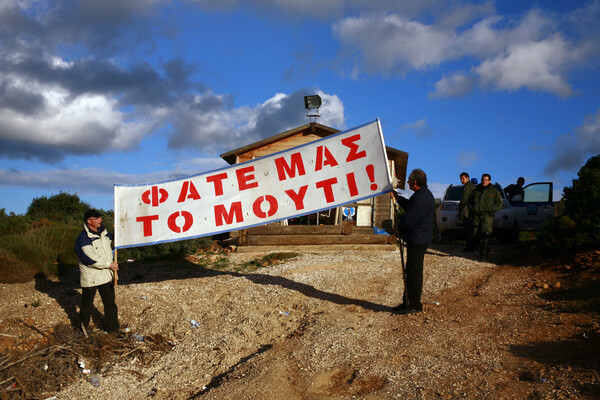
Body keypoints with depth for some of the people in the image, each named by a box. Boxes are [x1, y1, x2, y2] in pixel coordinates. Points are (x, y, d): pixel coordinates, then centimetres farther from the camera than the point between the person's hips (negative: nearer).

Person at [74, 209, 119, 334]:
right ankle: (83, 326, 34)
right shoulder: (83, 239, -18)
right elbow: (90, 259, -25)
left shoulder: (103, 231, 4)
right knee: (87, 304, 12)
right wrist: (109, 264, -21)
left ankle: (112, 328, 22)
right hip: (90, 277, -6)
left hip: (106, 276, 6)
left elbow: (112, 238, 28)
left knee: (110, 302, 11)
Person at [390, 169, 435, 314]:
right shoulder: (424, 194, 13)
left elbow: (409, 221, -24)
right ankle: (408, 302, 24)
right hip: (418, 240, 11)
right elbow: (409, 207, 30)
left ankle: (414, 305, 7)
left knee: (414, 272, -2)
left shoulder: (421, 198, -22)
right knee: (411, 272, 16)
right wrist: (398, 198, 29)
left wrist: (399, 228, -5)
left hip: (417, 241, -11)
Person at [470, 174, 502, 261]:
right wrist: (470, 208, 7)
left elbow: (499, 203, 5)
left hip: (487, 216, -4)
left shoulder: (494, 191, 7)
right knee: (476, 235, 3)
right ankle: (486, 250, 26)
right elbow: (471, 201, 26)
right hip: (476, 215, 4)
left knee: (485, 235, -14)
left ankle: (483, 255, -12)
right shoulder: (476, 190, 17)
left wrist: (492, 209, -12)